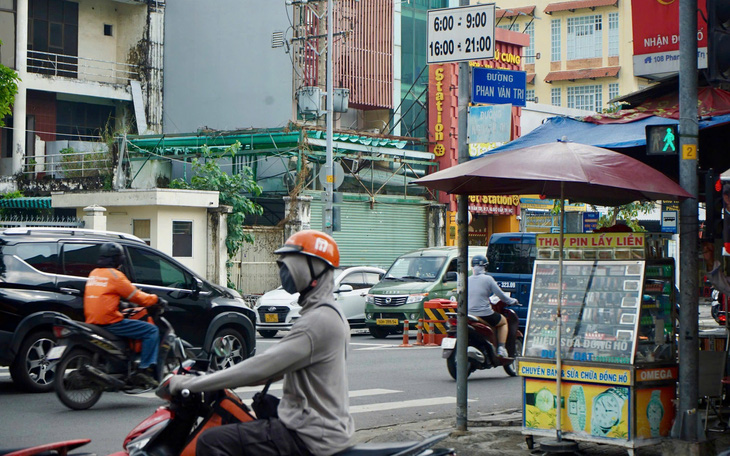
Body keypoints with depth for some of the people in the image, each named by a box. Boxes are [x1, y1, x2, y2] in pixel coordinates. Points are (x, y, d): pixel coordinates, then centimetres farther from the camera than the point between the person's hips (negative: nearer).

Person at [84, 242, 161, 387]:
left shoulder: (93, 274, 15)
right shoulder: (115, 275, -10)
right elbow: (136, 296, -6)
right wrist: (155, 299, 9)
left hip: (92, 321, 9)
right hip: (110, 322, -9)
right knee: (151, 330, -5)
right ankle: (145, 369, -13)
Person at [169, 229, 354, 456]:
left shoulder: (317, 321, -19)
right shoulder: (331, 314, 14)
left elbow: (262, 367, -23)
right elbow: (280, 365, 21)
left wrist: (187, 383, -19)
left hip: (313, 437, -11)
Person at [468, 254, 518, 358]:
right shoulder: (488, 279, -6)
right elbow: (500, 294, -4)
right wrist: (512, 301, 14)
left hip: (469, 315, 4)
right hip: (485, 314, -4)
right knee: (503, 321, 24)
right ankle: (501, 348, 11)